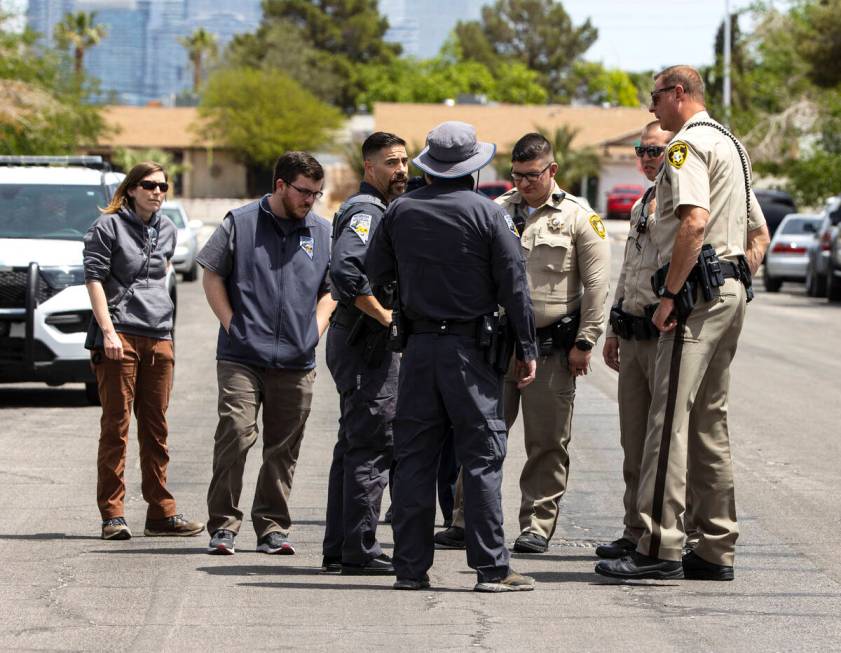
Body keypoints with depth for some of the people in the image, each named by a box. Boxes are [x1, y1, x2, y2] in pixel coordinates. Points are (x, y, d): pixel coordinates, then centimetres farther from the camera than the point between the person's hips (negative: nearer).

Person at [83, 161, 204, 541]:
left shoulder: (167, 231, 15)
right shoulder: (108, 226, -2)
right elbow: (94, 278, -7)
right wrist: (109, 331, -16)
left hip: (159, 338, 6)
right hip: (119, 336, -6)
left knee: (156, 429, 8)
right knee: (116, 426, -5)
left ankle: (161, 513, 12)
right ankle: (113, 515, -3)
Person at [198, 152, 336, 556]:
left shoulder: (322, 233, 13)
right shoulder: (240, 223, 3)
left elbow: (330, 290, 20)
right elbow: (212, 276, 6)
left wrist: (314, 331, 6)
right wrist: (232, 325, -3)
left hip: (296, 362, 3)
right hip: (241, 357, -3)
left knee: (283, 449, 5)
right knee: (235, 435, -11)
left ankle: (272, 527, 13)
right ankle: (223, 525, -3)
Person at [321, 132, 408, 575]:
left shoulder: (379, 211, 20)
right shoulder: (365, 211, -13)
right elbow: (345, 271, -28)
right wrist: (383, 315, -21)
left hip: (365, 344, 11)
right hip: (366, 343, -11)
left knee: (354, 447, 12)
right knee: (374, 447, -10)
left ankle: (338, 551, 15)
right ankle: (359, 551, -9)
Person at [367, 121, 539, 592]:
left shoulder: (401, 211, 4)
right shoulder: (488, 214, -7)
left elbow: (377, 272, 13)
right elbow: (514, 286, -7)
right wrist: (527, 350, -1)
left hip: (419, 345, 4)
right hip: (470, 348, -4)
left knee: (415, 459, 7)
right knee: (483, 457, -1)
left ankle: (411, 566, 8)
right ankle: (491, 567, -3)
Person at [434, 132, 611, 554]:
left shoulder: (578, 217, 1)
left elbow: (596, 283, -1)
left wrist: (584, 342, -5)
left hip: (552, 346, -3)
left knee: (548, 441, 0)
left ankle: (537, 526, 7)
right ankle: (466, 521, 8)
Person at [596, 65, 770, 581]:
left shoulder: (688, 143, -9)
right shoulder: (732, 145, 22)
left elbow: (694, 221, -23)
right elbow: (759, 234, 26)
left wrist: (670, 294, -21)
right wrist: (737, 283, 19)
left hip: (698, 290, -10)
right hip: (733, 289, 10)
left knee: (670, 416, -12)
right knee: (710, 421, 12)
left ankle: (660, 547, -17)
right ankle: (716, 550, 12)